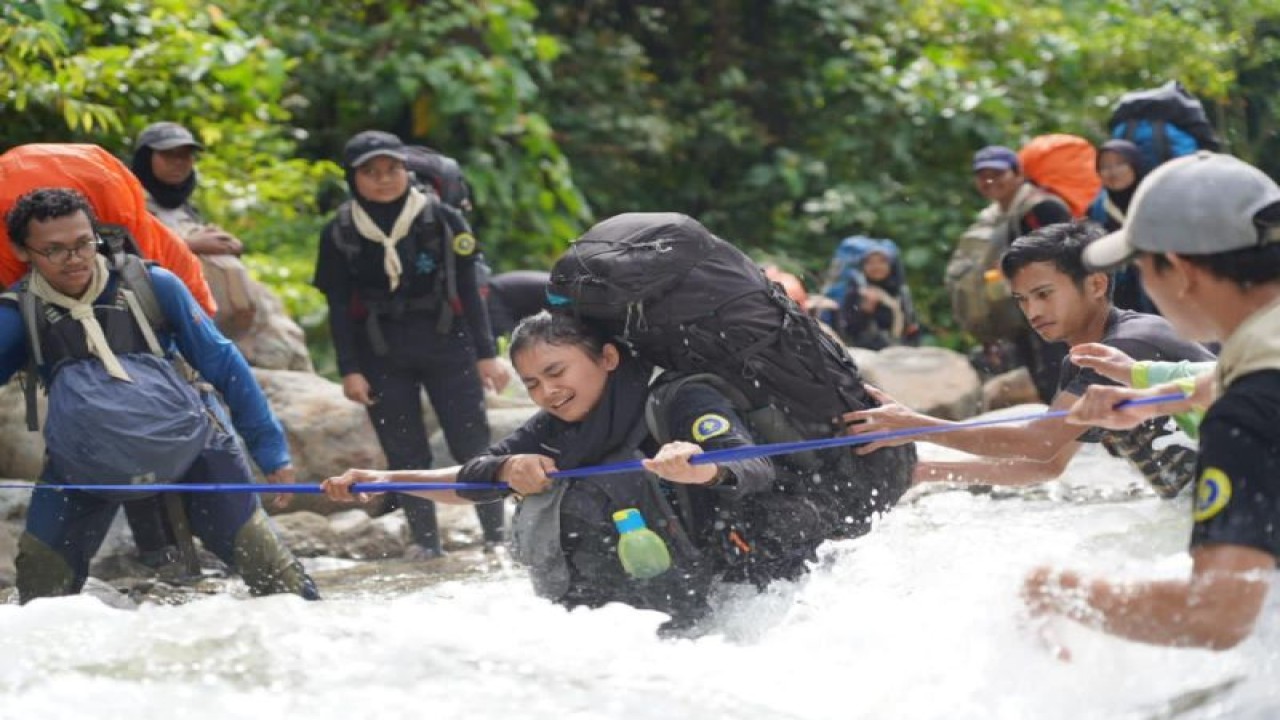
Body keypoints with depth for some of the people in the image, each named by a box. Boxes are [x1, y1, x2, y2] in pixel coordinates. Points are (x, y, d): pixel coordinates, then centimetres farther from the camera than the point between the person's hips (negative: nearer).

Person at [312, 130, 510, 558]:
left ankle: (497, 535, 4)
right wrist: (349, 370, -3)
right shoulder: (340, 233, 1)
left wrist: (485, 353, 0)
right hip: (381, 357, 1)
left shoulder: (440, 219, -1)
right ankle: (425, 541, 7)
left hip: (447, 346, -1)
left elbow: (468, 289, 2)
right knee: (404, 452, 1)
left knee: (472, 443, -3)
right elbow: (338, 307, 3)